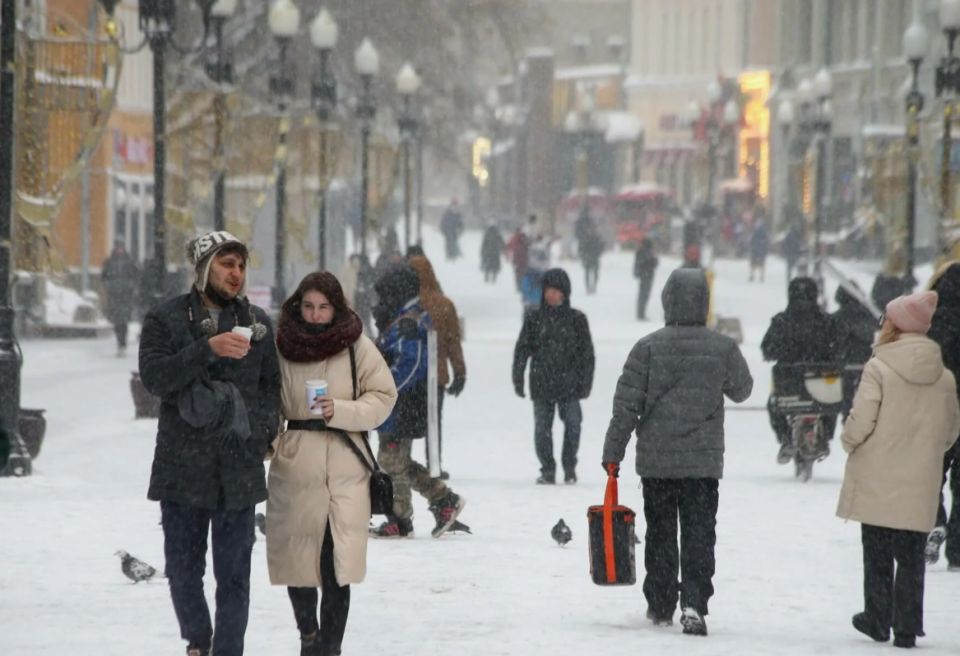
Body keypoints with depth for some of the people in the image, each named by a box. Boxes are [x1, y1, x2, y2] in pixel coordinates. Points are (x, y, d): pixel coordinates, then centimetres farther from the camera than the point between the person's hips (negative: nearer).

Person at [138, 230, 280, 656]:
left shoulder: (257, 323, 10)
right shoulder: (166, 320, 1)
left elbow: (271, 385, 14)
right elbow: (154, 377, -13)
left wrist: (262, 432, 0)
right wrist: (209, 349, -22)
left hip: (240, 471, 1)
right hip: (183, 468, -1)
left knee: (234, 574, 0)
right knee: (183, 568, 7)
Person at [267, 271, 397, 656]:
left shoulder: (357, 346, 0)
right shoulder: (281, 346, 2)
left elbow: (383, 397, 2)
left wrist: (341, 410, -12)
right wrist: (268, 437, -3)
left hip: (345, 468, -1)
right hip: (294, 465, 1)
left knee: (337, 567, -5)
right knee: (296, 557, 5)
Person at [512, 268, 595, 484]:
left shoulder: (577, 319, 3)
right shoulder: (534, 319, 5)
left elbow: (587, 353, 5)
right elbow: (522, 350, 6)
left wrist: (585, 381, 0)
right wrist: (518, 378, 1)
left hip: (569, 385, -1)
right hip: (541, 384, 1)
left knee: (572, 425, -4)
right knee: (542, 428, 2)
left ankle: (569, 468, 13)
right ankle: (547, 470, 14)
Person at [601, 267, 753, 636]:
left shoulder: (648, 348, -9)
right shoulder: (723, 348, -6)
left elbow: (627, 404, -7)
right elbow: (741, 390, 12)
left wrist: (613, 452, 1)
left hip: (656, 460, 0)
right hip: (704, 460, 0)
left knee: (660, 533, 13)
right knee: (699, 533, 2)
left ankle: (660, 606, 19)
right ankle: (693, 603, -13)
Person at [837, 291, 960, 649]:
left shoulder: (879, 368, -12)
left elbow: (861, 421, -15)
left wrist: (849, 442, 6)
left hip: (877, 482, -3)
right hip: (919, 485, 3)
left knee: (877, 554, 10)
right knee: (911, 557, 8)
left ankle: (877, 619, 16)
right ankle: (907, 627, 6)